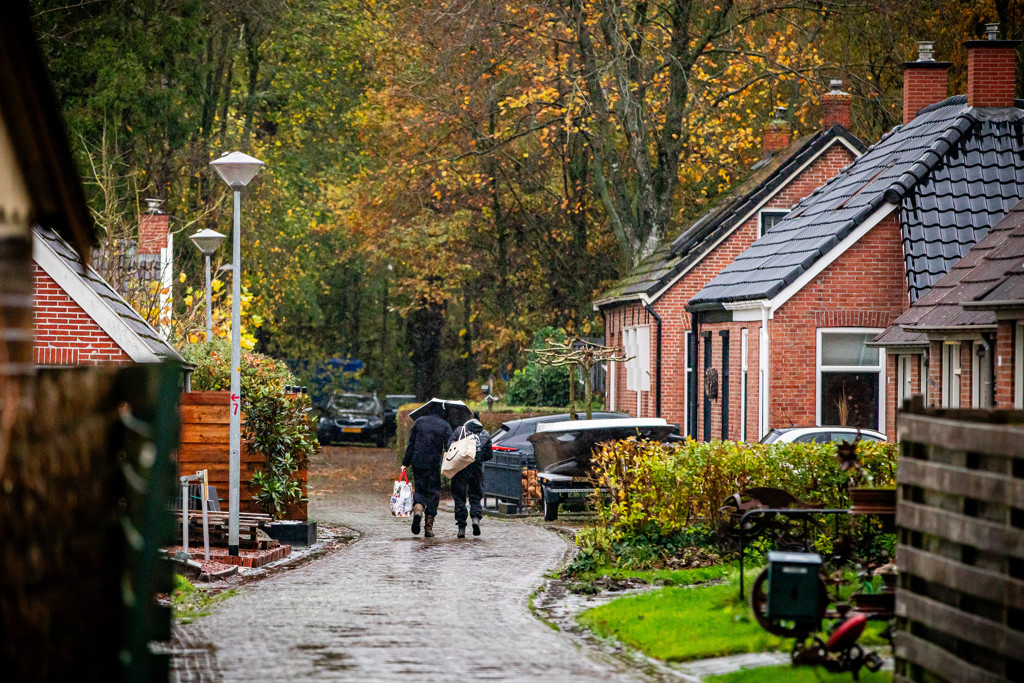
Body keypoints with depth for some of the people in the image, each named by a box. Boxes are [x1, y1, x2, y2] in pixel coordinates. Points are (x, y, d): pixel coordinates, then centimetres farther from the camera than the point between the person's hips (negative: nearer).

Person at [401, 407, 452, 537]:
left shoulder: (419, 421, 8)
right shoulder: (445, 426, 2)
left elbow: (411, 443, 6)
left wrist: (405, 463, 9)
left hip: (418, 462, 1)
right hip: (434, 463, -1)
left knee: (419, 489, 12)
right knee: (433, 492, 7)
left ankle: (417, 509, -21)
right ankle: (428, 528, 4)